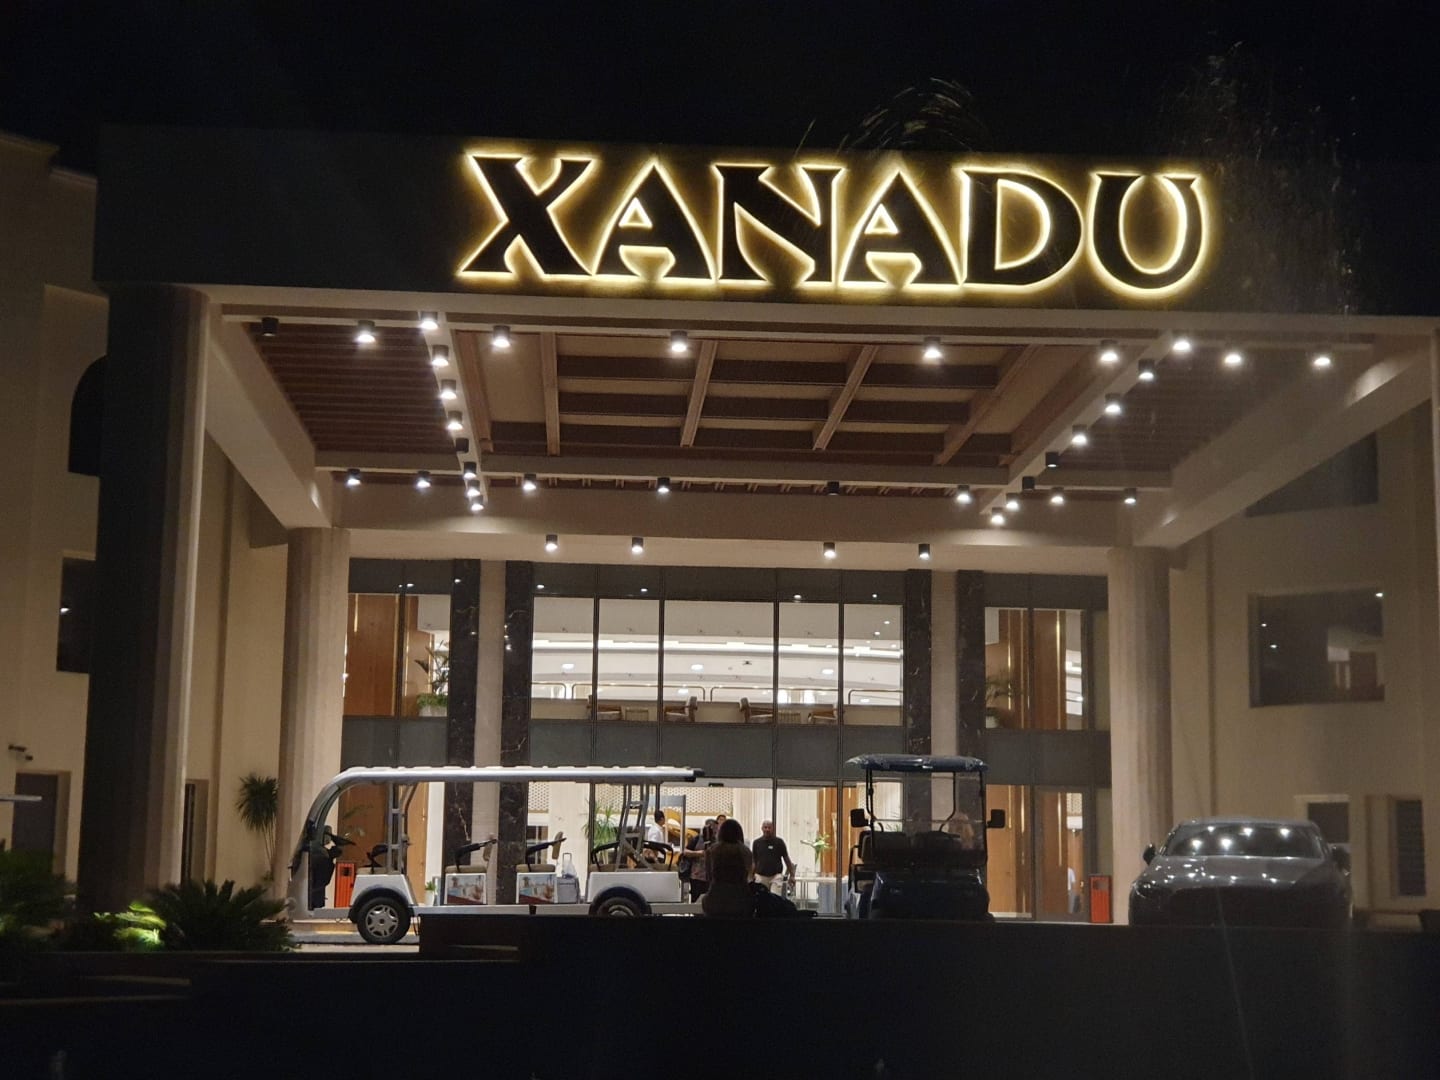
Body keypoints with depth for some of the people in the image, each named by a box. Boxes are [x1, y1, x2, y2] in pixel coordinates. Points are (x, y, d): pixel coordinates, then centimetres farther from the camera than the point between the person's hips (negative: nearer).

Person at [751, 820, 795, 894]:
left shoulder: (779, 842, 0)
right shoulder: (757, 842, 5)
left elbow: (786, 859, 4)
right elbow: (753, 860, 11)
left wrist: (792, 875, 1)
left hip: (776, 876, -2)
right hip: (761, 876, 2)